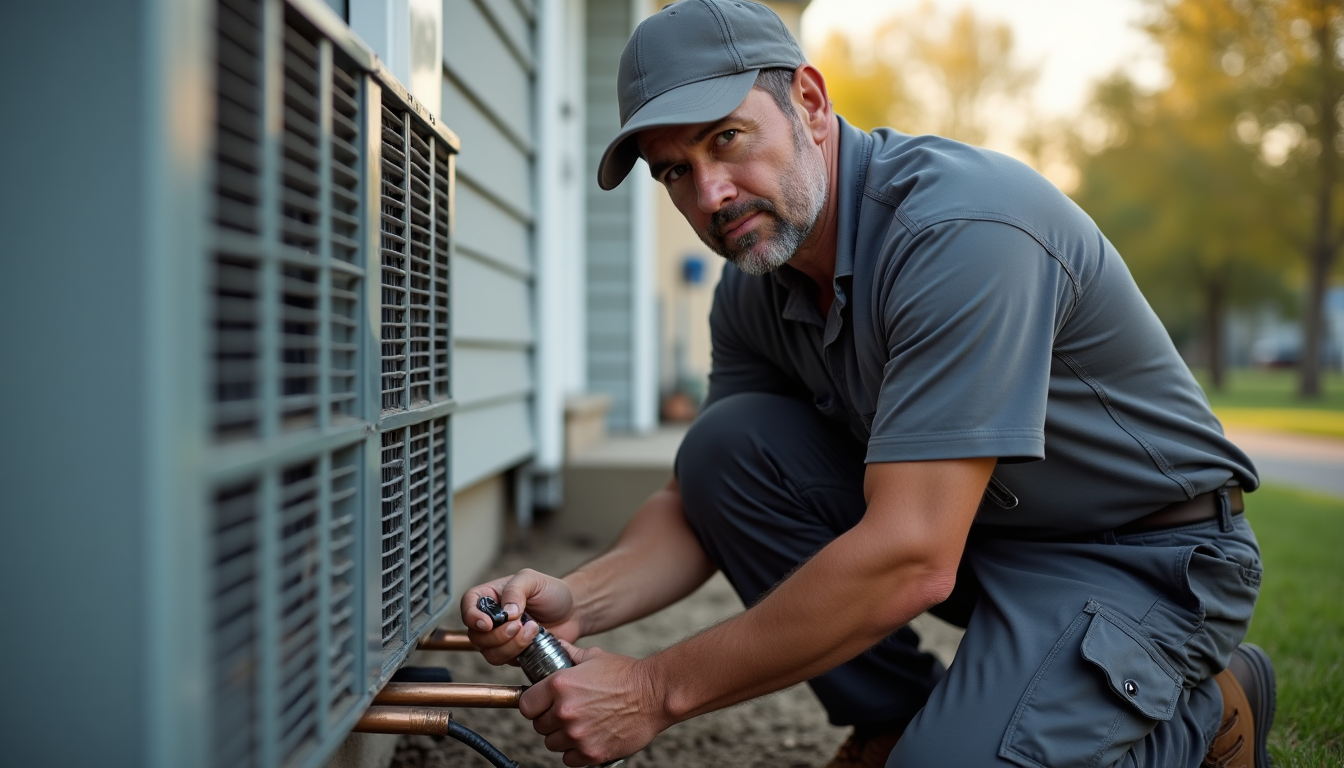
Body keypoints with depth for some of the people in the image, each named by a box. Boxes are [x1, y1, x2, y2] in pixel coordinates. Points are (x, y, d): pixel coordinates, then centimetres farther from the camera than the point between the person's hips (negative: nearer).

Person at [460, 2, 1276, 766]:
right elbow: (701, 502, 2)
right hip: (968, 521, 7)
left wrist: (657, 691, -28)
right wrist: (577, 600, -20)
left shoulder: (960, 230, -30)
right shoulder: (754, 287, -3)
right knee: (725, 444, -12)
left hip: (1147, 553, -7)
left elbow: (909, 561, -35)